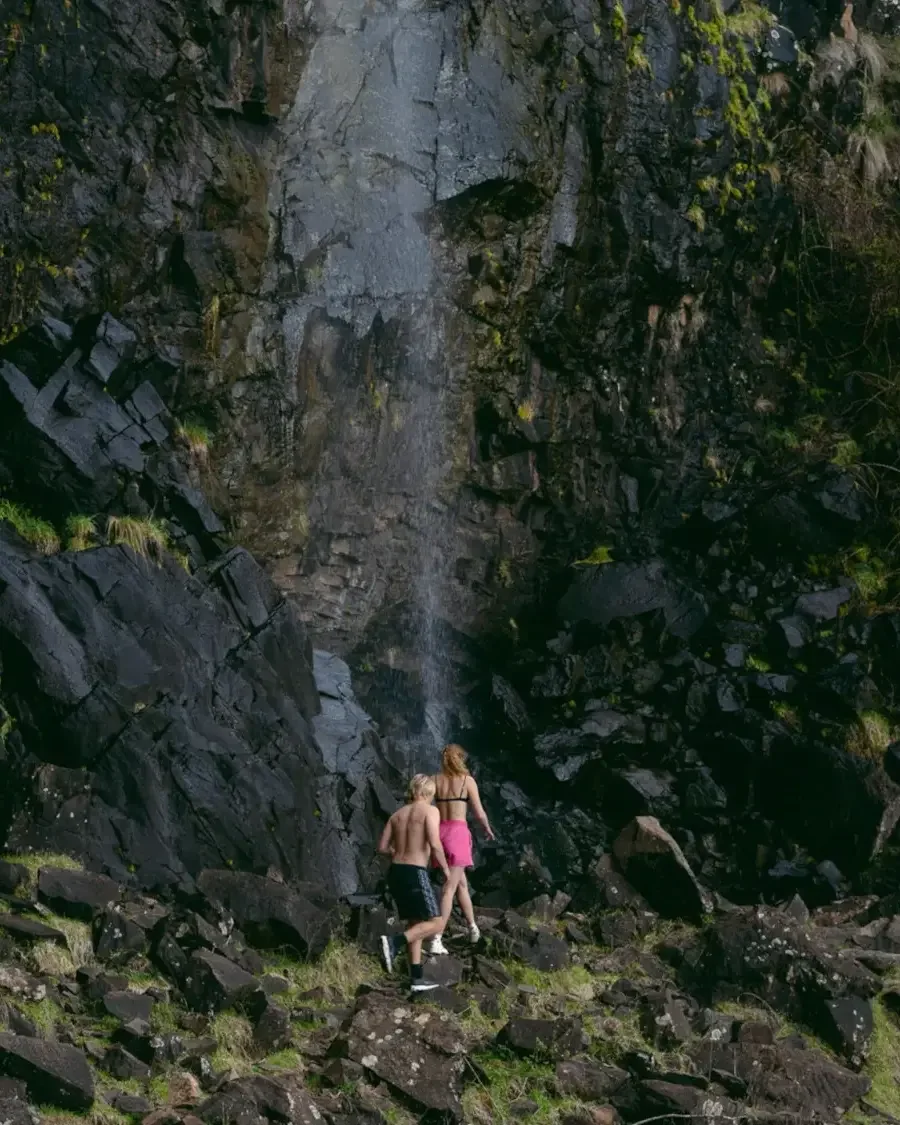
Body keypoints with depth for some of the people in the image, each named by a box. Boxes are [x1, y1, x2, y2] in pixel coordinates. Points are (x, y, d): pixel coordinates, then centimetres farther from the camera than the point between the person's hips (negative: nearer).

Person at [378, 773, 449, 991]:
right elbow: (435, 844, -16)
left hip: (396, 872, 7)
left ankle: (416, 978, 12)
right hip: (415, 873, -7)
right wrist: (445, 868, -2)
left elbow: (382, 847, 13)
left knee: (415, 924, 15)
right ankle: (395, 943, -22)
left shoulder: (398, 814, 16)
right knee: (436, 923, -1)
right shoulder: (430, 810, -3)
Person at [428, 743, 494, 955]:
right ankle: (436, 940, -13)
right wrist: (487, 829, 20)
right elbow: (479, 813, 1)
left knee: (461, 882, 21)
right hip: (458, 832, -4)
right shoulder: (467, 780, -1)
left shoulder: (436, 781, 8)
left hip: (439, 832, 4)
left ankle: (473, 927, 33)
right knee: (449, 888, -6)